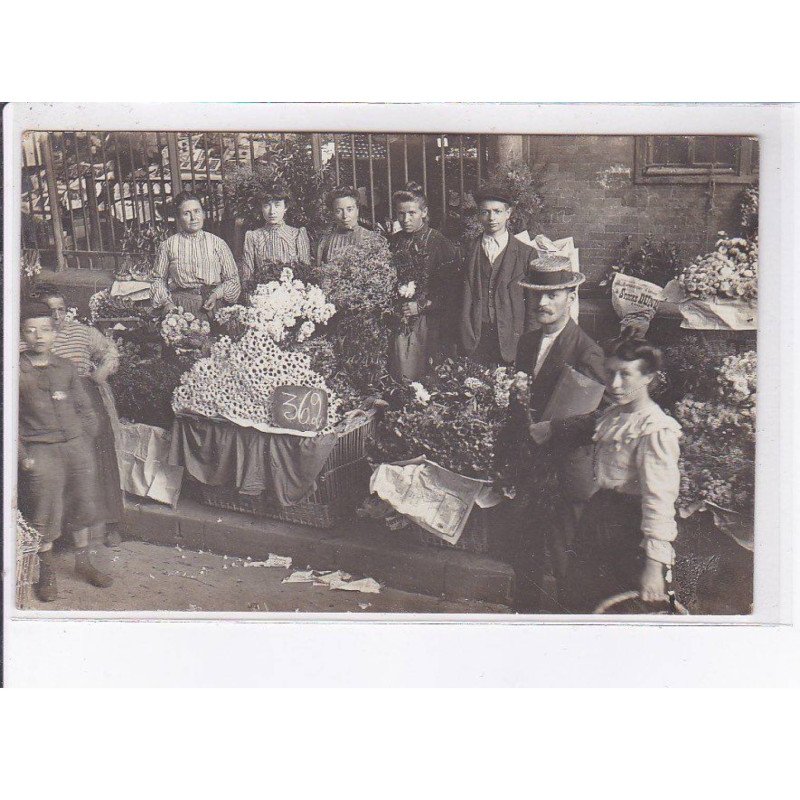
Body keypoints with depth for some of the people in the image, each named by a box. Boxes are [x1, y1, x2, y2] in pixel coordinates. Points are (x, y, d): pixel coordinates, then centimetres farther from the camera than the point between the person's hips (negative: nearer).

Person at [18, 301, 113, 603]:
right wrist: (22, 457, -9)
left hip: (77, 446, 4)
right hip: (40, 451, -4)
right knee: (45, 513, 2)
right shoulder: (15, 371, -4)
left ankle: (83, 561, 31)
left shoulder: (66, 368, 8)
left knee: (83, 505, 13)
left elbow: (85, 408, 15)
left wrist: (86, 442, 7)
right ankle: (46, 572, 20)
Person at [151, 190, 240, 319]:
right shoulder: (168, 245, 9)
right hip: (180, 308, 0)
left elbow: (232, 279, 10)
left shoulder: (217, 243, 10)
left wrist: (217, 294, -7)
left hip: (212, 308, 0)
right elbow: (158, 278, 14)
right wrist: (166, 302, -2)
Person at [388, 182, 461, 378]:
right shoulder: (393, 243, 9)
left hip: (430, 323, -3)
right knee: (403, 382, 3)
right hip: (398, 322, 3)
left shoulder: (439, 243, -4)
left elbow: (451, 288, -7)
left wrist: (421, 305, -13)